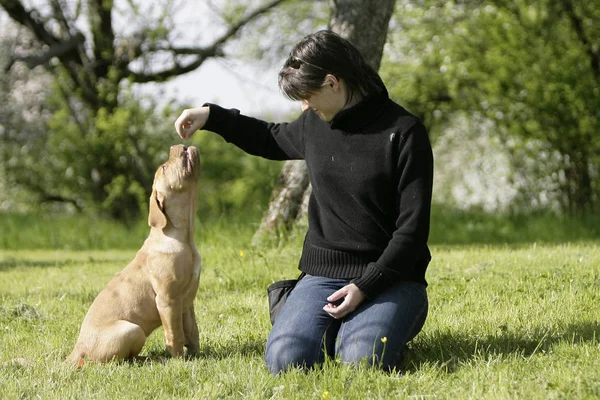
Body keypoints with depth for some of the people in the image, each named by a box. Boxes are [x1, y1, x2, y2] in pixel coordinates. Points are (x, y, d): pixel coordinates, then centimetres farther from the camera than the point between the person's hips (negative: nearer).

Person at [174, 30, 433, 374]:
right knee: (284, 359, -21)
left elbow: (412, 227, -12)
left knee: (362, 359, -32)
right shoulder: (315, 124, 7)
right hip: (323, 276, 4)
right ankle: (335, 328, 10)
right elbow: (273, 140, 32)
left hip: (389, 278, -4)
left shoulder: (403, 132, -11)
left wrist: (366, 287, -18)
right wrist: (212, 116, 22)